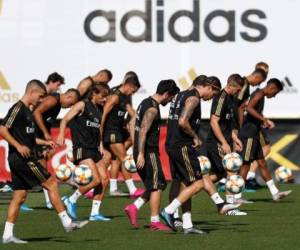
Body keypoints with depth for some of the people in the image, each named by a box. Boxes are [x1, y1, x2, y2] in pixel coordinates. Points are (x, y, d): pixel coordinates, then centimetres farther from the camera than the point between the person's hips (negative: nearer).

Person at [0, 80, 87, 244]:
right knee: (51, 184, -4)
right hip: (23, 158, -10)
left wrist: (44, 142, 21)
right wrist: (18, 146, -24)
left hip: (18, 161, 10)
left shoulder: (26, 111, 18)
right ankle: (66, 222, 0)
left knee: (20, 195, 7)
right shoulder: (18, 108, -12)